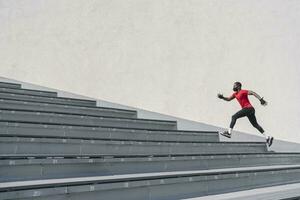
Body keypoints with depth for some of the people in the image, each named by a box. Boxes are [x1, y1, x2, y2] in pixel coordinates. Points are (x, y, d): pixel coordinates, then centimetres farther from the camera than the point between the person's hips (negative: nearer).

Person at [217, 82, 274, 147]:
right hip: (250, 110, 10)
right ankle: (268, 137, 13)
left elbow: (253, 93, -15)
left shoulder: (243, 91, -7)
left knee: (234, 117, -11)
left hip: (248, 108, -10)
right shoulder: (235, 94, 19)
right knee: (255, 124, 12)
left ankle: (229, 132, -14)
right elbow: (228, 99, 24)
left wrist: (261, 99, -25)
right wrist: (222, 97, 6)